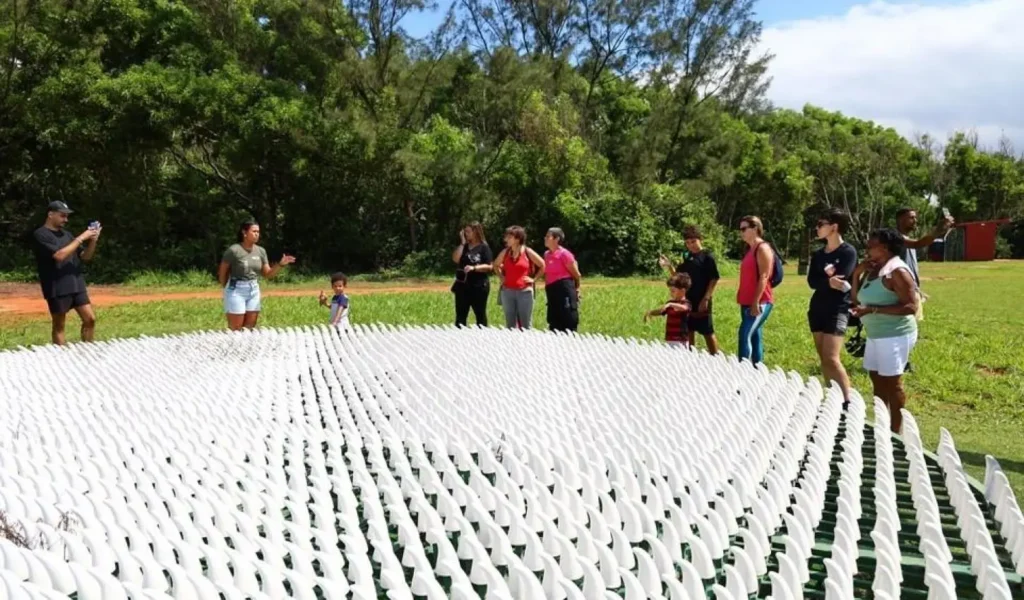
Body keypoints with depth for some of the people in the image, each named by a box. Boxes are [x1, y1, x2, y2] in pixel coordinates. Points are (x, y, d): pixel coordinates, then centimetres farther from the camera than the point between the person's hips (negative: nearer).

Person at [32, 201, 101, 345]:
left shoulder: (66, 234, 14)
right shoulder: (40, 235, -7)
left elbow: (85, 257, 15)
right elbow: (59, 255, -21)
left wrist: (93, 241, -3)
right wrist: (80, 238, -18)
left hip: (77, 285, 6)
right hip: (57, 288, -6)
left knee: (90, 319, 4)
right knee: (59, 326, 4)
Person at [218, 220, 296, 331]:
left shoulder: (261, 251, 3)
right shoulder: (234, 250, -13)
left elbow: (268, 274, 6)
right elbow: (222, 272, -3)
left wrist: (281, 264, -8)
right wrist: (227, 289, 5)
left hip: (254, 290, 6)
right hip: (236, 290, -5)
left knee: (250, 328, 9)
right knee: (235, 329, -1)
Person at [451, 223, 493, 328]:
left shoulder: (484, 247, -6)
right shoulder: (464, 246, 9)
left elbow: (489, 266, -11)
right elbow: (455, 259, -6)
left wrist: (474, 268, -22)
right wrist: (463, 243, -6)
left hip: (479, 286, -5)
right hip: (462, 285, 5)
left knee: (480, 315, 6)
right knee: (460, 316, 7)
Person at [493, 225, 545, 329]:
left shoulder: (528, 252, -5)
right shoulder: (505, 252, 5)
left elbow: (543, 266, 2)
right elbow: (496, 265, 23)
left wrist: (534, 278, -2)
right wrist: (501, 276, 11)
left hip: (525, 291, -3)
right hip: (507, 291, 4)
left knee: (525, 324, 2)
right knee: (510, 324, 8)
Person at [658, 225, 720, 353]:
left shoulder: (707, 256, -7)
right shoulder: (687, 257, 10)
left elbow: (714, 279, -10)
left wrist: (706, 298, -16)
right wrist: (669, 266, -3)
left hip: (702, 303, -6)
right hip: (687, 301, 6)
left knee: (708, 333, 1)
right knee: (688, 332, 12)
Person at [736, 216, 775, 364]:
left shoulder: (762, 248, -9)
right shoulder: (750, 249, 17)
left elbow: (764, 277, -17)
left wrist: (756, 302, -22)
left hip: (760, 303, -9)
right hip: (748, 303, 9)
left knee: (745, 335, -17)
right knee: (754, 337, 10)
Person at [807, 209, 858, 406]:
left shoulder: (848, 252, -7)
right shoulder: (818, 254, 11)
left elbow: (840, 281, -19)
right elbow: (811, 281, -3)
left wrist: (822, 279, -5)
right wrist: (828, 280, -19)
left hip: (837, 310, -7)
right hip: (817, 308, 7)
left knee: (831, 358, -15)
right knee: (823, 359, 8)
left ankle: (848, 401, -9)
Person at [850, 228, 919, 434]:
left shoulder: (897, 271, -15)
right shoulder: (872, 270, 10)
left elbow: (910, 307, -21)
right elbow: (856, 300, 13)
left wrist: (873, 310, -25)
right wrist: (857, 274, 0)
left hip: (895, 335, -9)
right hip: (875, 334, 9)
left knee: (892, 382, -4)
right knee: (877, 379, 13)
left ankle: (895, 432, 5)